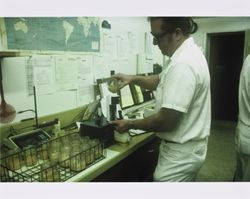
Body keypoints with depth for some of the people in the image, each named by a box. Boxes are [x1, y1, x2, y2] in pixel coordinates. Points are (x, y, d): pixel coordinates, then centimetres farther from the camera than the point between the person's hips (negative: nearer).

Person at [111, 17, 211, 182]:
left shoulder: (183, 64, -28)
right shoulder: (187, 54, 5)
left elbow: (166, 121, -29)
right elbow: (162, 81, 18)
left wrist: (130, 124, -14)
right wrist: (133, 79, 3)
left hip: (181, 153, -10)